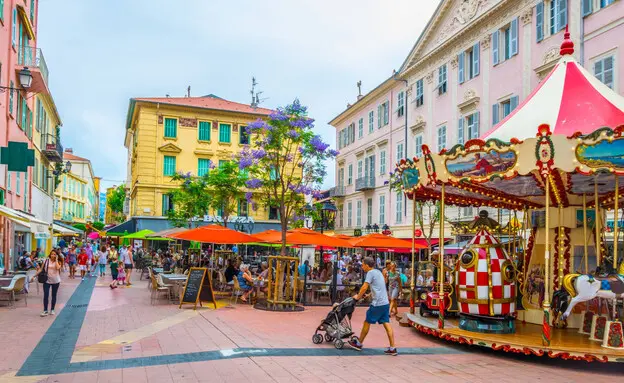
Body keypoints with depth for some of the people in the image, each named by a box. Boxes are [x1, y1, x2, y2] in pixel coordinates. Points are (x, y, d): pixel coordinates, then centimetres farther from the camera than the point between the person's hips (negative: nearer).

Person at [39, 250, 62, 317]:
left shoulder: (58, 262, -2)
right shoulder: (46, 261, 1)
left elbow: (58, 267, -22)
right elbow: (41, 268, 3)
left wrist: (56, 260, -15)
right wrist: (38, 270, -15)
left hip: (55, 281, 0)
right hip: (47, 280, 0)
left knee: (54, 296, 10)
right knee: (46, 296, -5)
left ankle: (52, 310, 23)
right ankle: (45, 310, 2)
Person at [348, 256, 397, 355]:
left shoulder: (370, 273, -10)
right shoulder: (378, 271, 16)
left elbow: (364, 287, -18)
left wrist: (358, 297, -4)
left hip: (377, 304, -8)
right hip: (385, 303, 8)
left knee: (367, 322, 6)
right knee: (387, 324, 5)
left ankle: (358, 343, 18)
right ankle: (392, 348, 2)